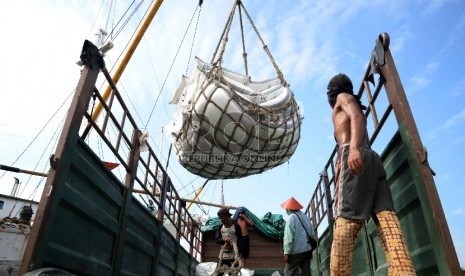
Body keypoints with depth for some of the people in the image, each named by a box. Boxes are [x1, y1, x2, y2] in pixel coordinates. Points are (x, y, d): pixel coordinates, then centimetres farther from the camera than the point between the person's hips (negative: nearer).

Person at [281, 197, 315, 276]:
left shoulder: (291, 218, -12)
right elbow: (311, 233, 13)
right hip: (307, 249, 7)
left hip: (296, 251, -7)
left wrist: (286, 253, -13)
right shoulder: (305, 217, 9)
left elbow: (289, 237, -17)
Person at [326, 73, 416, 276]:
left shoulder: (343, 97, 16)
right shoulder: (351, 111, 39)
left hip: (353, 156, -8)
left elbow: (357, 116, -6)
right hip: (372, 159, 8)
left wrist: (353, 148, -24)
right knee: (385, 215, -11)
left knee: (345, 220, -19)